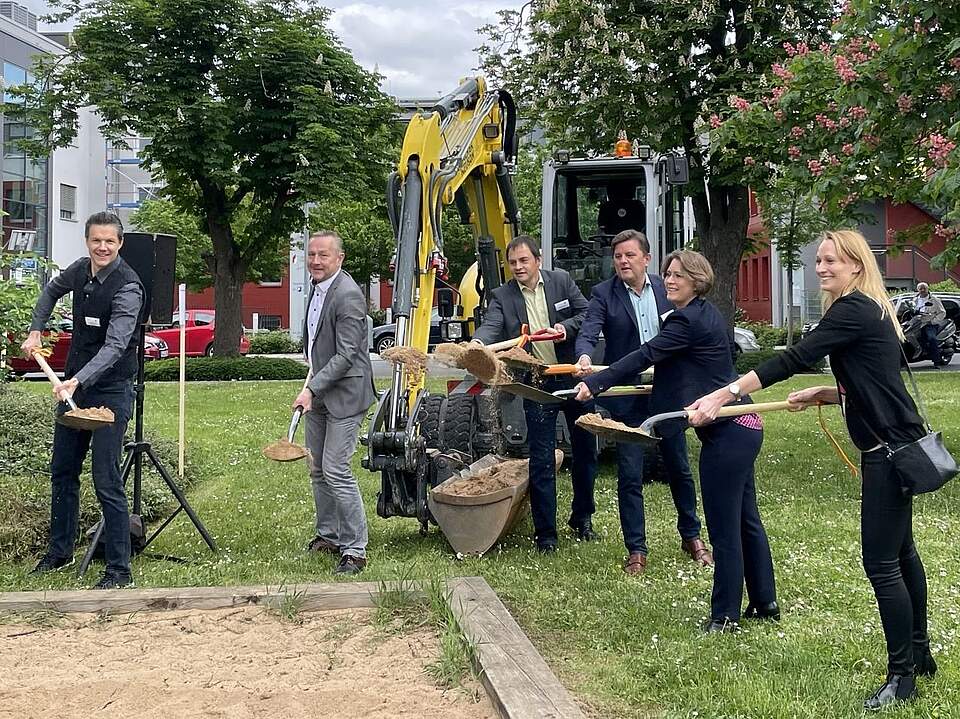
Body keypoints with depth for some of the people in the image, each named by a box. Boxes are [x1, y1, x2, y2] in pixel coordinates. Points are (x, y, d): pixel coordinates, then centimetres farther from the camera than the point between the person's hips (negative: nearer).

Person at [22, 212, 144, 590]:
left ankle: (119, 570, -1)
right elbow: (52, 290, 26)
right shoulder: (79, 270, 2)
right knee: (62, 472, 17)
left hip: (110, 391, -8)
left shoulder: (127, 287, -20)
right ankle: (59, 552, 33)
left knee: (106, 482, -9)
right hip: (73, 385, 8)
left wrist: (78, 381, -45)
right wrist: (35, 331, 16)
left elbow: (114, 345, -32)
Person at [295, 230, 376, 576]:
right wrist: (311, 382, 17)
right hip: (318, 394, 10)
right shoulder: (317, 287, 10)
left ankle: (354, 550, -5)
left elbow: (346, 355, -23)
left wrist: (311, 388, -25)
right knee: (317, 470, 15)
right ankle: (328, 535, 29)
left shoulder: (348, 296, -20)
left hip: (344, 394, -9)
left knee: (336, 470, -13)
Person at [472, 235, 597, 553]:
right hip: (538, 385, -2)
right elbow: (491, 325, -19)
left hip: (574, 378, 2)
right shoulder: (502, 296, -3)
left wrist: (567, 327, -17)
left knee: (585, 450, 13)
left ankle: (582, 518, 32)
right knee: (541, 460, -1)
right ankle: (545, 533, 8)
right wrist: (477, 343, -41)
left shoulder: (561, 280, 1)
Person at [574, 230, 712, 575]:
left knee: (679, 468, 14)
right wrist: (584, 357, -39)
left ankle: (691, 536, 32)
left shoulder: (665, 289, 3)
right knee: (629, 476, 0)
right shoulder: (603, 294, -6)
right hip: (627, 395, -3)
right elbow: (587, 333, -17)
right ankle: (636, 550, 12)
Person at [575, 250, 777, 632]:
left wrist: (594, 383, -18)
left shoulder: (688, 320, -16)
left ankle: (725, 615, 7)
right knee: (746, 519, 17)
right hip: (742, 426, 11)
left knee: (724, 526, -2)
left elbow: (644, 356, -19)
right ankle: (765, 601, 26)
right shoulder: (706, 314, 14)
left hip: (725, 431, -11)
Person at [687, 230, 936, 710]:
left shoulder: (853, 309, -17)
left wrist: (724, 395, -30)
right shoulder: (869, 311, 14)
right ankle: (918, 654, 32)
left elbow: (793, 359, -26)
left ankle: (901, 675, 3)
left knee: (881, 561, -7)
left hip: (890, 449, -11)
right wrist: (822, 396, 6)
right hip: (893, 444, 11)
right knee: (899, 551, 19)